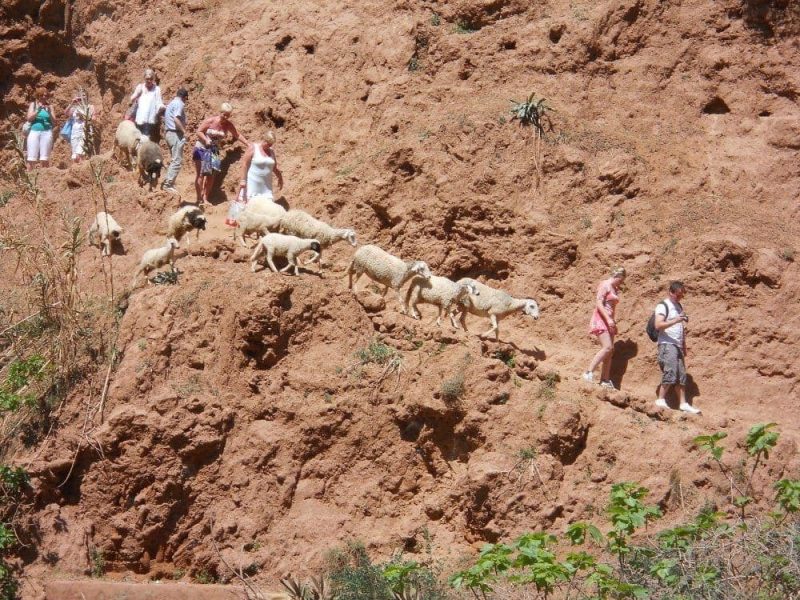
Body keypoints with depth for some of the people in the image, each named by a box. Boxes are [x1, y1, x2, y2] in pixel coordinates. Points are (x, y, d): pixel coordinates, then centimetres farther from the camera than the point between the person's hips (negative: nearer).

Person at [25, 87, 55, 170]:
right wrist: (38, 110, -11)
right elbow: (29, 118, 0)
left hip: (46, 132, 0)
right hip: (34, 131, 0)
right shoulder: (33, 104, 9)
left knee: (44, 159, -6)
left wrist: (49, 113, -9)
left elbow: (54, 122, 7)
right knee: (31, 158, -7)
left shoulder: (49, 106, 10)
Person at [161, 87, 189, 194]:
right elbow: (176, 119, -23)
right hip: (176, 133, -10)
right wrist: (184, 132, -18)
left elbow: (165, 120, 22)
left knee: (175, 160, 17)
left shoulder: (170, 104, 20)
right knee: (177, 161, -9)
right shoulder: (179, 104, -9)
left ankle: (167, 182, 15)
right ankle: (168, 184, -13)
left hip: (168, 132, 10)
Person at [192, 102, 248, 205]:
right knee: (200, 174, -1)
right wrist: (206, 140, -27)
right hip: (202, 148, -5)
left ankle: (205, 198, 11)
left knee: (211, 175, 3)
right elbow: (199, 131, -12)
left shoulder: (228, 124, -4)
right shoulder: (210, 121, -16)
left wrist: (248, 144, -3)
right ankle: (199, 199, 2)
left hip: (214, 150, 5)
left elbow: (237, 135, 5)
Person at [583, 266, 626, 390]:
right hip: (600, 319, -9)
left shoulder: (614, 289, 19)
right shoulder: (605, 285, -7)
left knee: (610, 350, 5)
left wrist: (613, 322, 23)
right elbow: (599, 303, -18)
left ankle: (605, 380, 7)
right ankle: (589, 373, -21)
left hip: (609, 321, 9)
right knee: (607, 347, -21)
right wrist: (608, 319, -25)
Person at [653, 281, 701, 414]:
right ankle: (661, 400, -13)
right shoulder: (663, 306, -5)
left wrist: (684, 346, 21)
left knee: (681, 376, 5)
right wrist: (675, 320, -27)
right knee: (670, 372, -18)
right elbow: (658, 325, -18)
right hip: (667, 344, -8)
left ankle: (683, 403, 5)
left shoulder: (678, 306, 21)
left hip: (678, 345, 8)